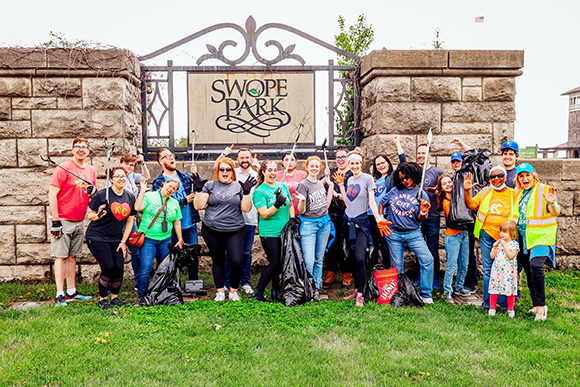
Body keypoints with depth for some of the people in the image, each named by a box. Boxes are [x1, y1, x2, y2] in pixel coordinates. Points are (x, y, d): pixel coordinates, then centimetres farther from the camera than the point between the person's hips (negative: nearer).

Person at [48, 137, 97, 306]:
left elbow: (95, 195, 19)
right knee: (60, 256, -4)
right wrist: (55, 220, -15)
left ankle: (72, 292, 16)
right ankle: (59, 295, 0)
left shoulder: (91, 170, 10)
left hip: (80, 221, 6)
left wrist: (93, 191, -7)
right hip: (63, 220, -6)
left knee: (72, 256, 11)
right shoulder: (64, 168, -10)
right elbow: (52, 194, -12)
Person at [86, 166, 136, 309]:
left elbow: (130, 221, 10)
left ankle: (115, 296, 17)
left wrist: (123, 241, 5)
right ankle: (102, 299, 9)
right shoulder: (101, 195, -11)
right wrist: (98, 215, -26)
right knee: (108, 267, -13)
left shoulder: (130, 197, 4)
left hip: (116, 238, 5)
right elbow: (89, 215, -4)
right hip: (97, 237, -5)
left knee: (119, 267, -6)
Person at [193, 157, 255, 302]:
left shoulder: (238, 187, 7)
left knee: (236, 261, -10)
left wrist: (246, 192, -9)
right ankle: (220, 291, 24)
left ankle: (233, 291, 11)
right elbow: (199, 206, 1)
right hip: (211, 231, 1)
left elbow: (246, 208, 1)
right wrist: (199, 189, -8)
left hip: (235, 231, -1)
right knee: (218, 261, 9)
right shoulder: (209, 185, 6)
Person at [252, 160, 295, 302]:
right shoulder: (259, 191, -7)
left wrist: (292, 219, 7)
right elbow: (265, 214, -13)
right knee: (275, 264, -7)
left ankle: (276, 292, 23)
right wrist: (277, 205, -26)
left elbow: (290, 205, 22)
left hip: (285, 232, 6)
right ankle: (258, 292, 7)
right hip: (269, 233, -6)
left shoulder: (283, 186, 10)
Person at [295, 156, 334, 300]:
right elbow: (301, 211, -10)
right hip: (309, 224, -6)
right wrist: (302, 200, -31)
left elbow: (326, 205, 12)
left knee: (319, 259, 10)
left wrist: (331, 186, 10)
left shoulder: (321, 183, 10)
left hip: (324, 223, 6)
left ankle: (316, 288, 19)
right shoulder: (303, 184, -9)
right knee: (309, 261, -11)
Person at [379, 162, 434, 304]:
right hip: (394, 234, 1)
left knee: (427, 259, -17)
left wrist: (423, 212, -27)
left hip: (413, 233, -1)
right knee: (397, 266, 7)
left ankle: (425, 293, -4)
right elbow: (382, 203, 18)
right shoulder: (395, 191, 4)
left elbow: (420, 220, -6)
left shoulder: (422, 194, -1)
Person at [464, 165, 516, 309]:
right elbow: (471, 205, 1)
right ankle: (488, 301, 14)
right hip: (487, 234, 1)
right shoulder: (485, 192, 7)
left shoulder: (513, 194, 6)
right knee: (488, 269, 5)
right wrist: (467, 191, -14)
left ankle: (505, 302, 15)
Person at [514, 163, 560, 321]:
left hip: (541, 236, -6)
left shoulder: (544, 190, -6)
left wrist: (552, 203, -31)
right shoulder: (518, 193, 13)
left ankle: (541, 305, -16)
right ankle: (536, 305, 20)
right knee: (529, 271, 9)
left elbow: (556, 213, -12)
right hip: (523, 237, 7)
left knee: (536, 265, -24)